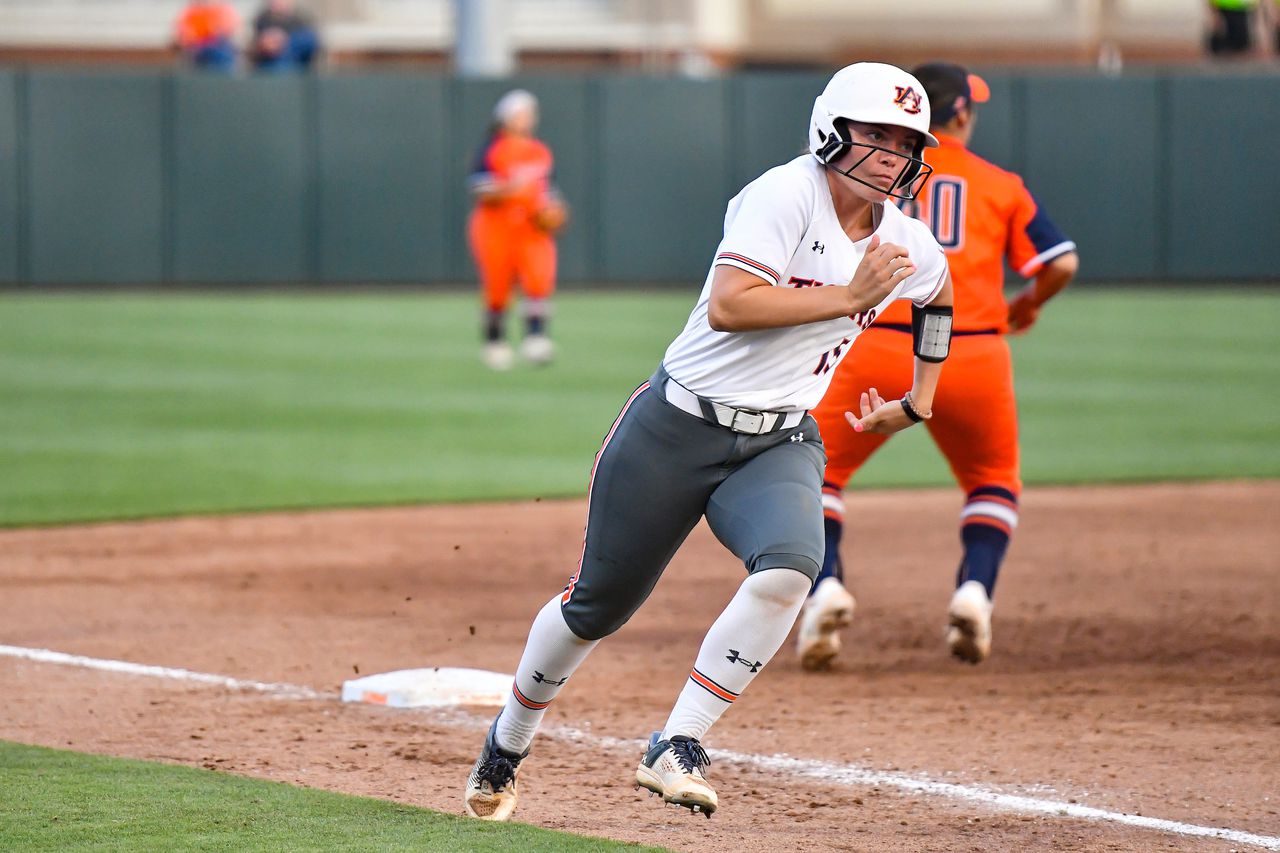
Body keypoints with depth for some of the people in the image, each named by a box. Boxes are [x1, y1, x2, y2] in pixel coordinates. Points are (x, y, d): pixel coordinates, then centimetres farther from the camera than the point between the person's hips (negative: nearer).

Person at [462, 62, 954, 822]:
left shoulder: (911, 248, 4)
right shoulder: (785, 196, -16)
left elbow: (938, 292, 30)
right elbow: (728, 306, -28)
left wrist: (919, 402, 26)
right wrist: (848, 297, -27)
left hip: (779, 447, 4)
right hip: (676, 429, -4)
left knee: (788, 569, -28)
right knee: (599, 603, 7)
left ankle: (677, 749, -20)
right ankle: (509, 741, 34)